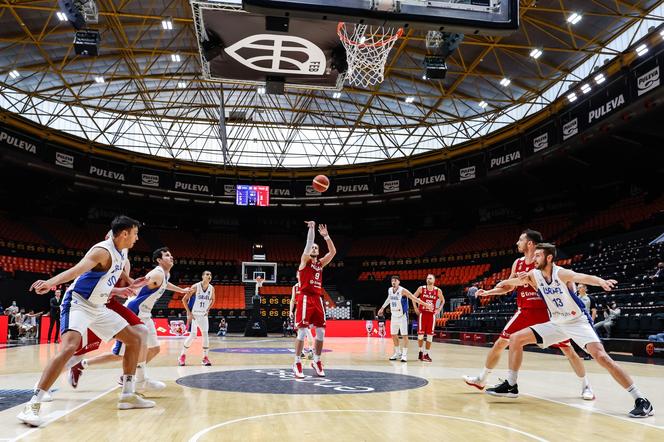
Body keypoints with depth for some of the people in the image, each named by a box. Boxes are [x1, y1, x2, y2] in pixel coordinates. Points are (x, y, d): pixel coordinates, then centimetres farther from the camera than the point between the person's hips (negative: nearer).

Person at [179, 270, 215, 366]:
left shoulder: (212, 288, -2)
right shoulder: (195, 287, -17)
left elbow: (212, 300, 18)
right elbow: (184, 299, -11)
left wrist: (208, 309, 5)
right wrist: (189, 313, -14)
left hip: (203, 315, 5)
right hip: (193, 314, -4)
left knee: (205, 334, -3)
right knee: (193, 335, -11)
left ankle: (205, 357, 5)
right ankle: (182, 355, 9)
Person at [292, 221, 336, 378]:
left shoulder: (320, 264, 17)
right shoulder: (304, 260, 3)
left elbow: (333, 252, 8)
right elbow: (309, 243, -12)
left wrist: (326, 236, 2)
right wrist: (311, 228, -14)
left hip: (317, 299, 6)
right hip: (305, 298, -6)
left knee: (321, 332, 5)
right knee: (302, 331, -8)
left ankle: (317, 362, 19)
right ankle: (297, 363, -1)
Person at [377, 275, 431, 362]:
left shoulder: (403, 291, -17)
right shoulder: (390, 290, 3)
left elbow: (414, 298, -19)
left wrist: (426, 304, -24)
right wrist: (382, 308, 32)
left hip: (402, 316, -6)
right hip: (394, 315, 7)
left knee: (404, 335, -5)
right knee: (393, 335, 10)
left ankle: (404, 355, 2)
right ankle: (398, 353, 24)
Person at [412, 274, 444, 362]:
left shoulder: (438, 291, -2)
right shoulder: (421, 288, -4)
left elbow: (443, 300, 15)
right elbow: (413, 297, 7)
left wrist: (439, 309, 3)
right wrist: (415, 308, 0)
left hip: (432, 315, 1)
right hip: (422, 313, -1)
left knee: (430, 335, 2)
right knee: (420, 334, -2)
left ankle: (426, 354, 12)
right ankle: (421, 351, 19)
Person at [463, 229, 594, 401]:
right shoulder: (518, 263, 5)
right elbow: (509, 286, 16)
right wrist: (487, 292, 7)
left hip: (546, 312, -5)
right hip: (524, 312, 5)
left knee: (567, 349, -3)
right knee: (500, 343, 3)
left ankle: (586, 385, 16)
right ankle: (481, 379, 14)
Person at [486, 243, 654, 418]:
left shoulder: (561, 273, -23)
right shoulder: (534, 275, -6)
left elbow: (583, 277, -43)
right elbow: (509, 282, 2)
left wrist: (601, 282, -65)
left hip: (578, 322, -6)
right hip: (557, 323, 6)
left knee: (600, 356, -26)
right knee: (516, 339, 0)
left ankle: (640, 400, -16)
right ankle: (511, 385, 11)